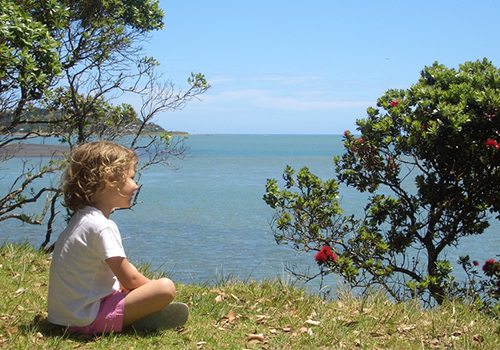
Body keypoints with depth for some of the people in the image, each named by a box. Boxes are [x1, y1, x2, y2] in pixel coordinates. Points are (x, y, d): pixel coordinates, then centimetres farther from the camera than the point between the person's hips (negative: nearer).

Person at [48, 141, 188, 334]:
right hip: (87, 319, -10)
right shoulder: (101, 226, -20)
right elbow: (129, 279, -15)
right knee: (166, 288, -20)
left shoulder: (81, 218, 11)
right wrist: (155, 288, 2)